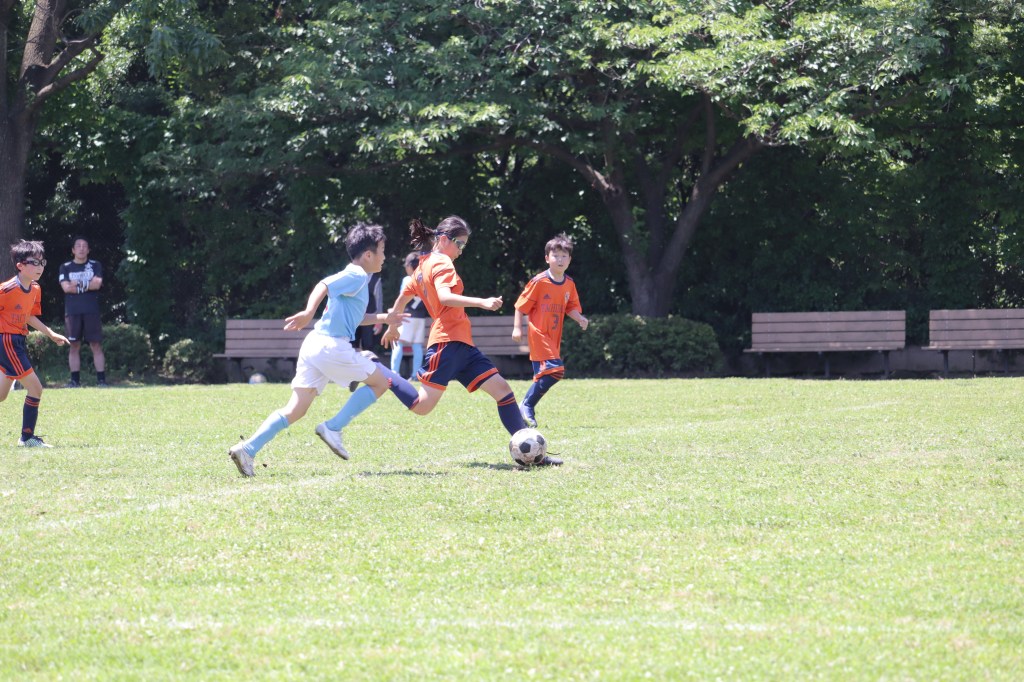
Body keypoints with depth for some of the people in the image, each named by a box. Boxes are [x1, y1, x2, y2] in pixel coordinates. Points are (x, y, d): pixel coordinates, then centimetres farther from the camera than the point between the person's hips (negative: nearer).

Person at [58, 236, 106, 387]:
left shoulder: (95, 266, 10)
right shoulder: (66, 267, 10)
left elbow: (97, 283, -7)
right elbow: (66, 287, -5)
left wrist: (77, 285, -7)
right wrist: (87, 286, -6)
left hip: (91, 311, -1)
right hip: (72, 312, 1)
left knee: (96, 345, -4)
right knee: (74, 346, 2)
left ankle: (101, 379, -6)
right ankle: (75, 380, 4)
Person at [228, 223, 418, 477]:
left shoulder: (355, 277, 24)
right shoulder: (357, 276, -5)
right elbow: (323, 286, -21)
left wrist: (383, 318, 38)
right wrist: (309, 312, -37)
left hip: (315, 344, 9)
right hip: (333, 346, -9)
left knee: (296, 410, 4)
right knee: (380, 381, 7)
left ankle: (247, 449, -9)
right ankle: (332, 429, 1)